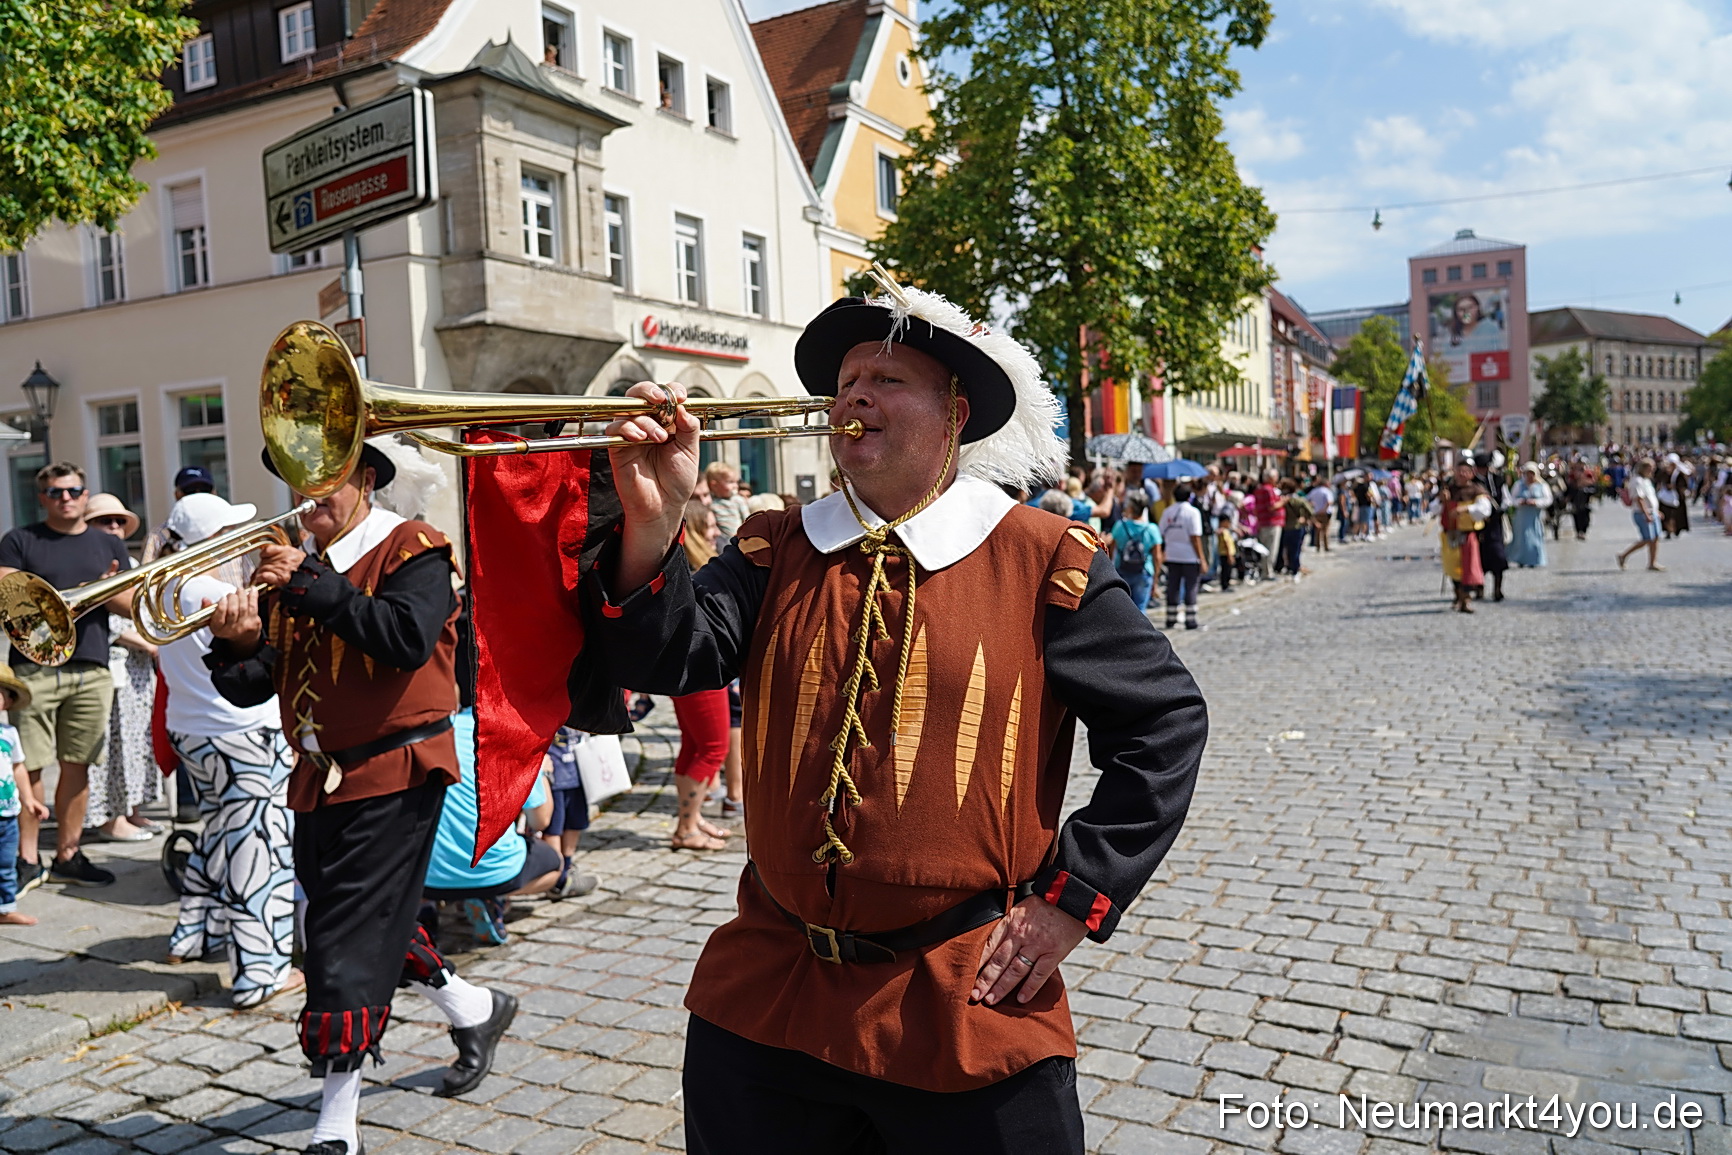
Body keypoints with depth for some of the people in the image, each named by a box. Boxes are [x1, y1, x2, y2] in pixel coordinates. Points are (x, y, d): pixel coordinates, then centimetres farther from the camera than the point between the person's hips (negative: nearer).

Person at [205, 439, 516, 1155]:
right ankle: (475, 1010, 42)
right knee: (372, 926, 19)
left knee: (349, 945, -5)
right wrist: (238, 644, -16)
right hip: (318, 777, 8)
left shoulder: (411, 550, -8)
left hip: (392, 778, -7)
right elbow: (250, 688, 6)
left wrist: (309, 584, -27)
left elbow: (407, 638, -27)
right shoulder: (289, 563, 10)